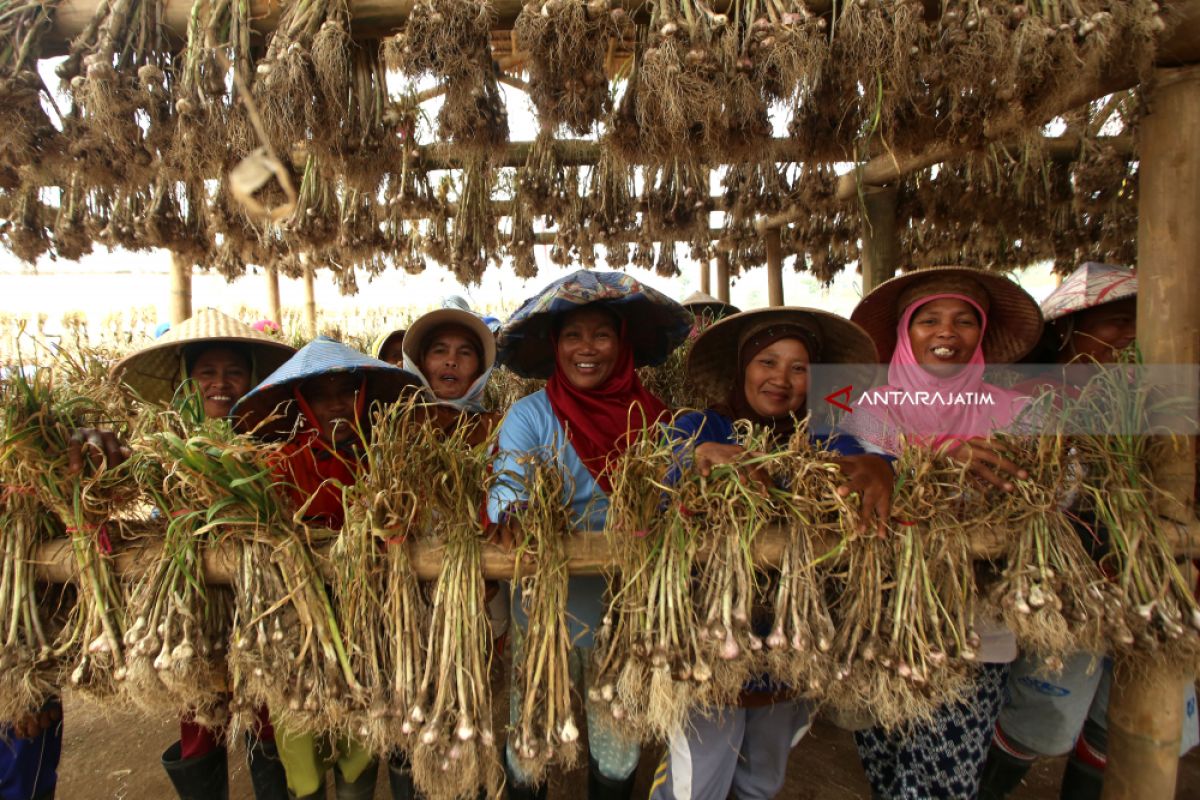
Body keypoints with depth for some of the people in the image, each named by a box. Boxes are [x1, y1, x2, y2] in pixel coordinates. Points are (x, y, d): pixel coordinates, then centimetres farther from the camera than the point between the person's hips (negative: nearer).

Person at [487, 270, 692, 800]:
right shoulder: (531, 414, -6)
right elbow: (509, 486, -22)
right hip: (548, 607, -1)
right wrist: (515, 523, -42)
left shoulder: (651, 417, 1)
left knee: (618, 756, 19)